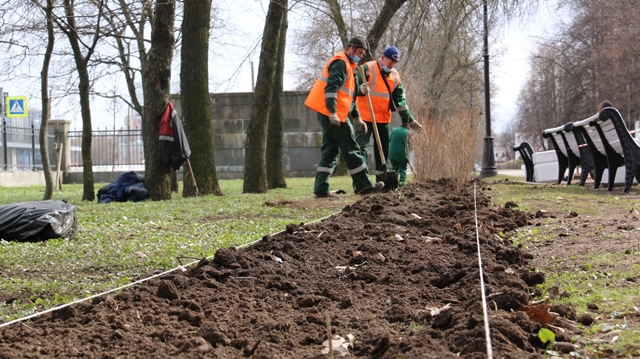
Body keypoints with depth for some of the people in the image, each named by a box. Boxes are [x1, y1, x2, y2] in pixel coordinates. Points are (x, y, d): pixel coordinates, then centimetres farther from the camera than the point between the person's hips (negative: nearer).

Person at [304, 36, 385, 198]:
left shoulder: (348, 65, 24)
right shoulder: (340, 62, -9)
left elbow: (349, 96, 29)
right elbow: (331, 88, -21)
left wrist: (357, 117, 26)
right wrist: (333, 113, -28)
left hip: (327, 113, 10)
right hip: (332, 114, -10)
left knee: (330, 151, 8)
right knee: (350, 149, -3)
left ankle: (321, 189, 4)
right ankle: (363, 185, 3)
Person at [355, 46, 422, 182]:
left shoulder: (395, 76, 11)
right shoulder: (367, 68, -6)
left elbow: (400, 100, 14)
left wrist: (409, 119, 10)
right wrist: (361, 89, -33)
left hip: (383, 119, 6)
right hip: (365, 117, -6)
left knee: (383, 150, 8)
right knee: (361, 147, -10)